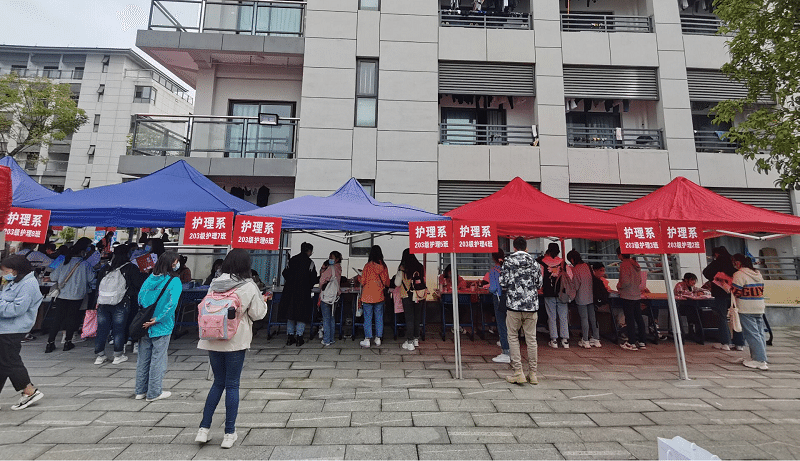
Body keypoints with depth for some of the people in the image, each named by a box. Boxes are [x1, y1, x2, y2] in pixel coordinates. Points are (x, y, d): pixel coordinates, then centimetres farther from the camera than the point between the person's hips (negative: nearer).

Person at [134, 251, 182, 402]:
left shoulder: (150, 278, 4)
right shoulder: (174, 281, -13)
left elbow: (140, 298, 3)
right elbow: (172, 303, -21)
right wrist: (157, 319, -12)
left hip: (144, 324, 6)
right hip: (162, 327, -5)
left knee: (143, 357, 16)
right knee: (157, 358, 6)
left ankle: (141, 390, 28)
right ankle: (153, 393, 16)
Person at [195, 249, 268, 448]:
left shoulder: (215, 283, 1)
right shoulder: (249, 287, -12)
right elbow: (257, 314, -7)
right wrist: (263, 301, 11)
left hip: (213, 340, 4)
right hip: (236, 340, -4)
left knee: (218, 382, 19)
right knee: (232, 385, 7)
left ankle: (203, 429, 20)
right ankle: (229, 434, 17)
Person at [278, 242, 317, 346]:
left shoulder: (292, 260, 6)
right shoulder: (310, 262, -8)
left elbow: (285, 273, 9)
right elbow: (313, 278, -8)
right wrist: (309, 285, 11)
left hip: (290, 290, 5)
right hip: (303, 291, -4)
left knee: (290, 312, 12)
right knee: (302, 314, 5)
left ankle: (290, 336, 16)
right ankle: (299, 336, 5)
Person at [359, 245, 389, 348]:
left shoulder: (368, 266, -11)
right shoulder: (384, 266, -2)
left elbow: (363, 282, -6)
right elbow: (387, 283, 6)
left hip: (368, 296, -3)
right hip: (379, 296, 3)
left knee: (368, 318, 5)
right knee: (379, 318, 12)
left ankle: (367, 340, 8)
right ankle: (378, 339, 19)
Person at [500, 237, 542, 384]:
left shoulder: (508, 261, -4)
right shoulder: (534, 262, 5)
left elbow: (503, 283, -7)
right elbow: (539, 284, 8)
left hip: (514, 304, -3)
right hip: (532, 305, 3)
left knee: (513, 337, 7)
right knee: (531, 339, 10)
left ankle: (518, 373, 5)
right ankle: (533, 374, 17)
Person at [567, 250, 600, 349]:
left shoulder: (575, 269, -15)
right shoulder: (588, 266, 4)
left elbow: (575, 286, -13)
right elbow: (593, 280, 12)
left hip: (582, 298, -6)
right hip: (591, 296, 6)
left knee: (584, 318, 0)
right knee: (593, 318, 12)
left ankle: (585, 341, 7)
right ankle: (596, 340, 20)